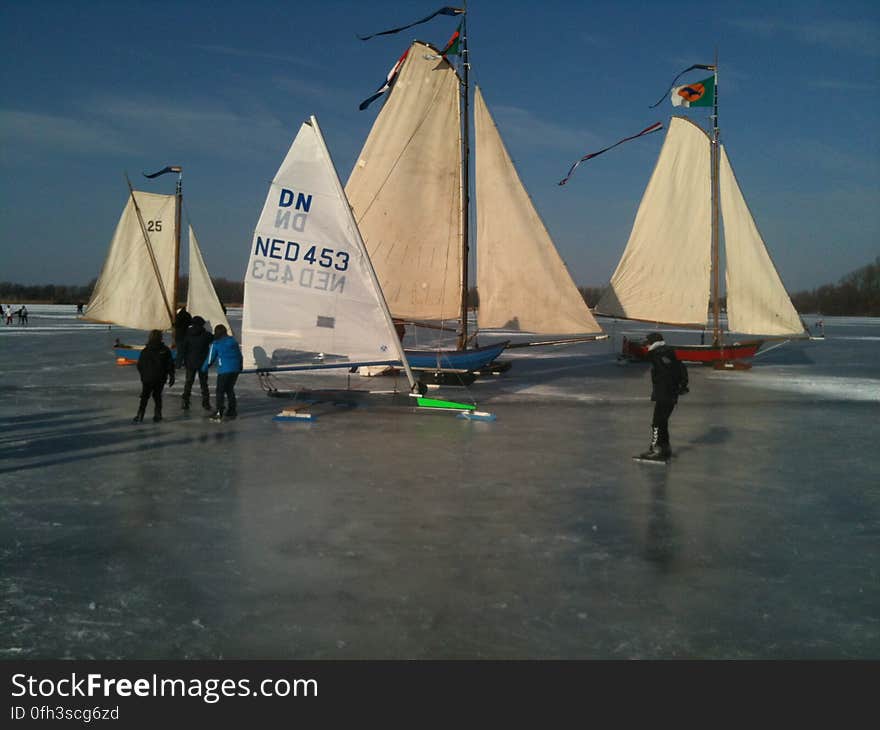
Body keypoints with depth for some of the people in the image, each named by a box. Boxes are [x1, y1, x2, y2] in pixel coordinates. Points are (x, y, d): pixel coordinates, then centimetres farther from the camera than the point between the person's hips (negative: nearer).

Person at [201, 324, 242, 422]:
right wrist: (240, 367, 28)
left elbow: (210, 359, 2)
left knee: (220, 391, 1)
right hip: (236, 369, 6)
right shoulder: (233, 340, 11)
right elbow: (239, 355, 16)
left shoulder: (215, 344, -3)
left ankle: (219, 413, -2)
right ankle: (232, 411, 20)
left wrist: (203, 369, 18)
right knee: (230, 389, 17)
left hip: (224, 370, -6)